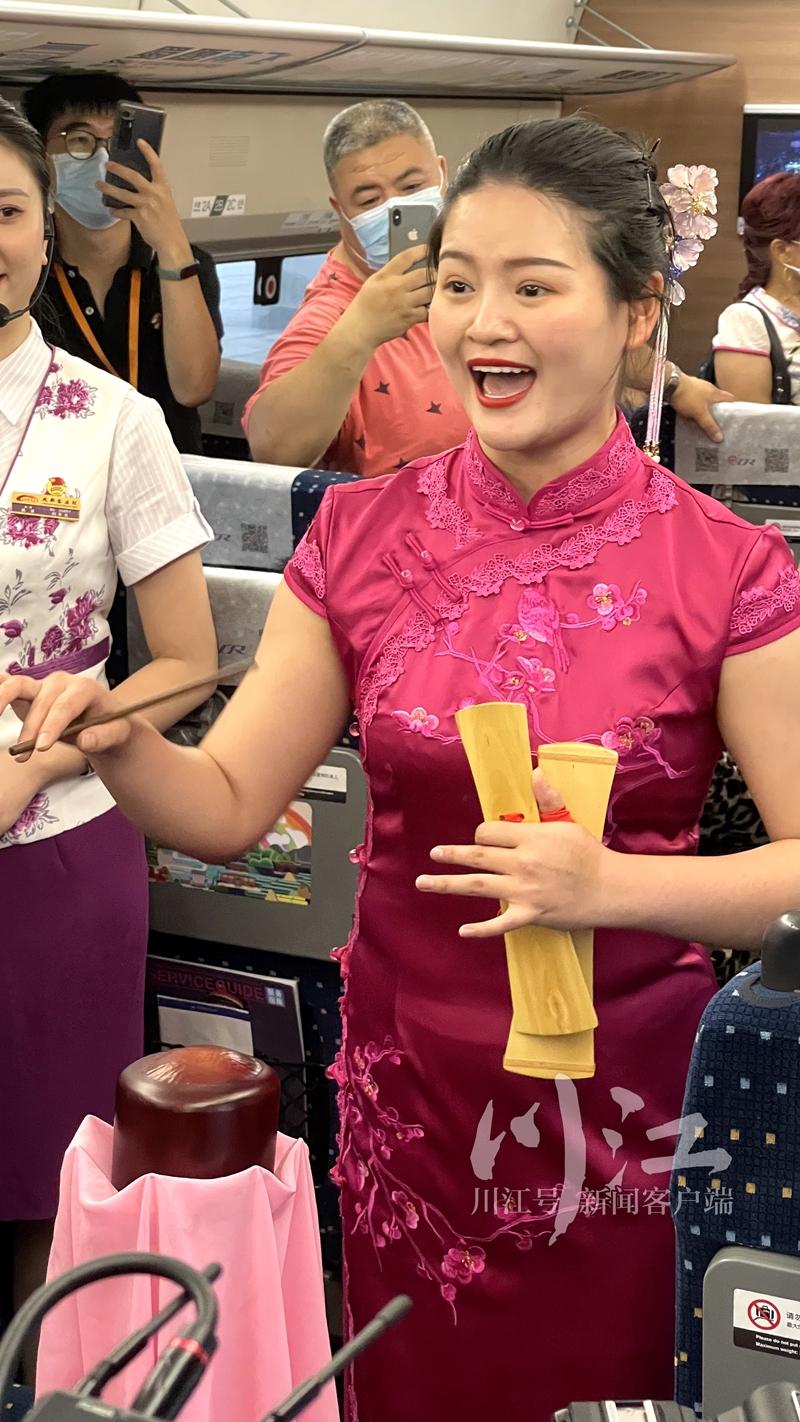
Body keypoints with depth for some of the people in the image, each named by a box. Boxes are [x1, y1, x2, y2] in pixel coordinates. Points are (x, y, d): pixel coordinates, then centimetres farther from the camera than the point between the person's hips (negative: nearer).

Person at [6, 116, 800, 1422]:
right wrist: (113, 742, -19)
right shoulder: (360, 539, -1)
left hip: (624, 1106, -2)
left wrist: (616, 885, -27)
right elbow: (226, 804, 1)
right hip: (408, 1095, 3)